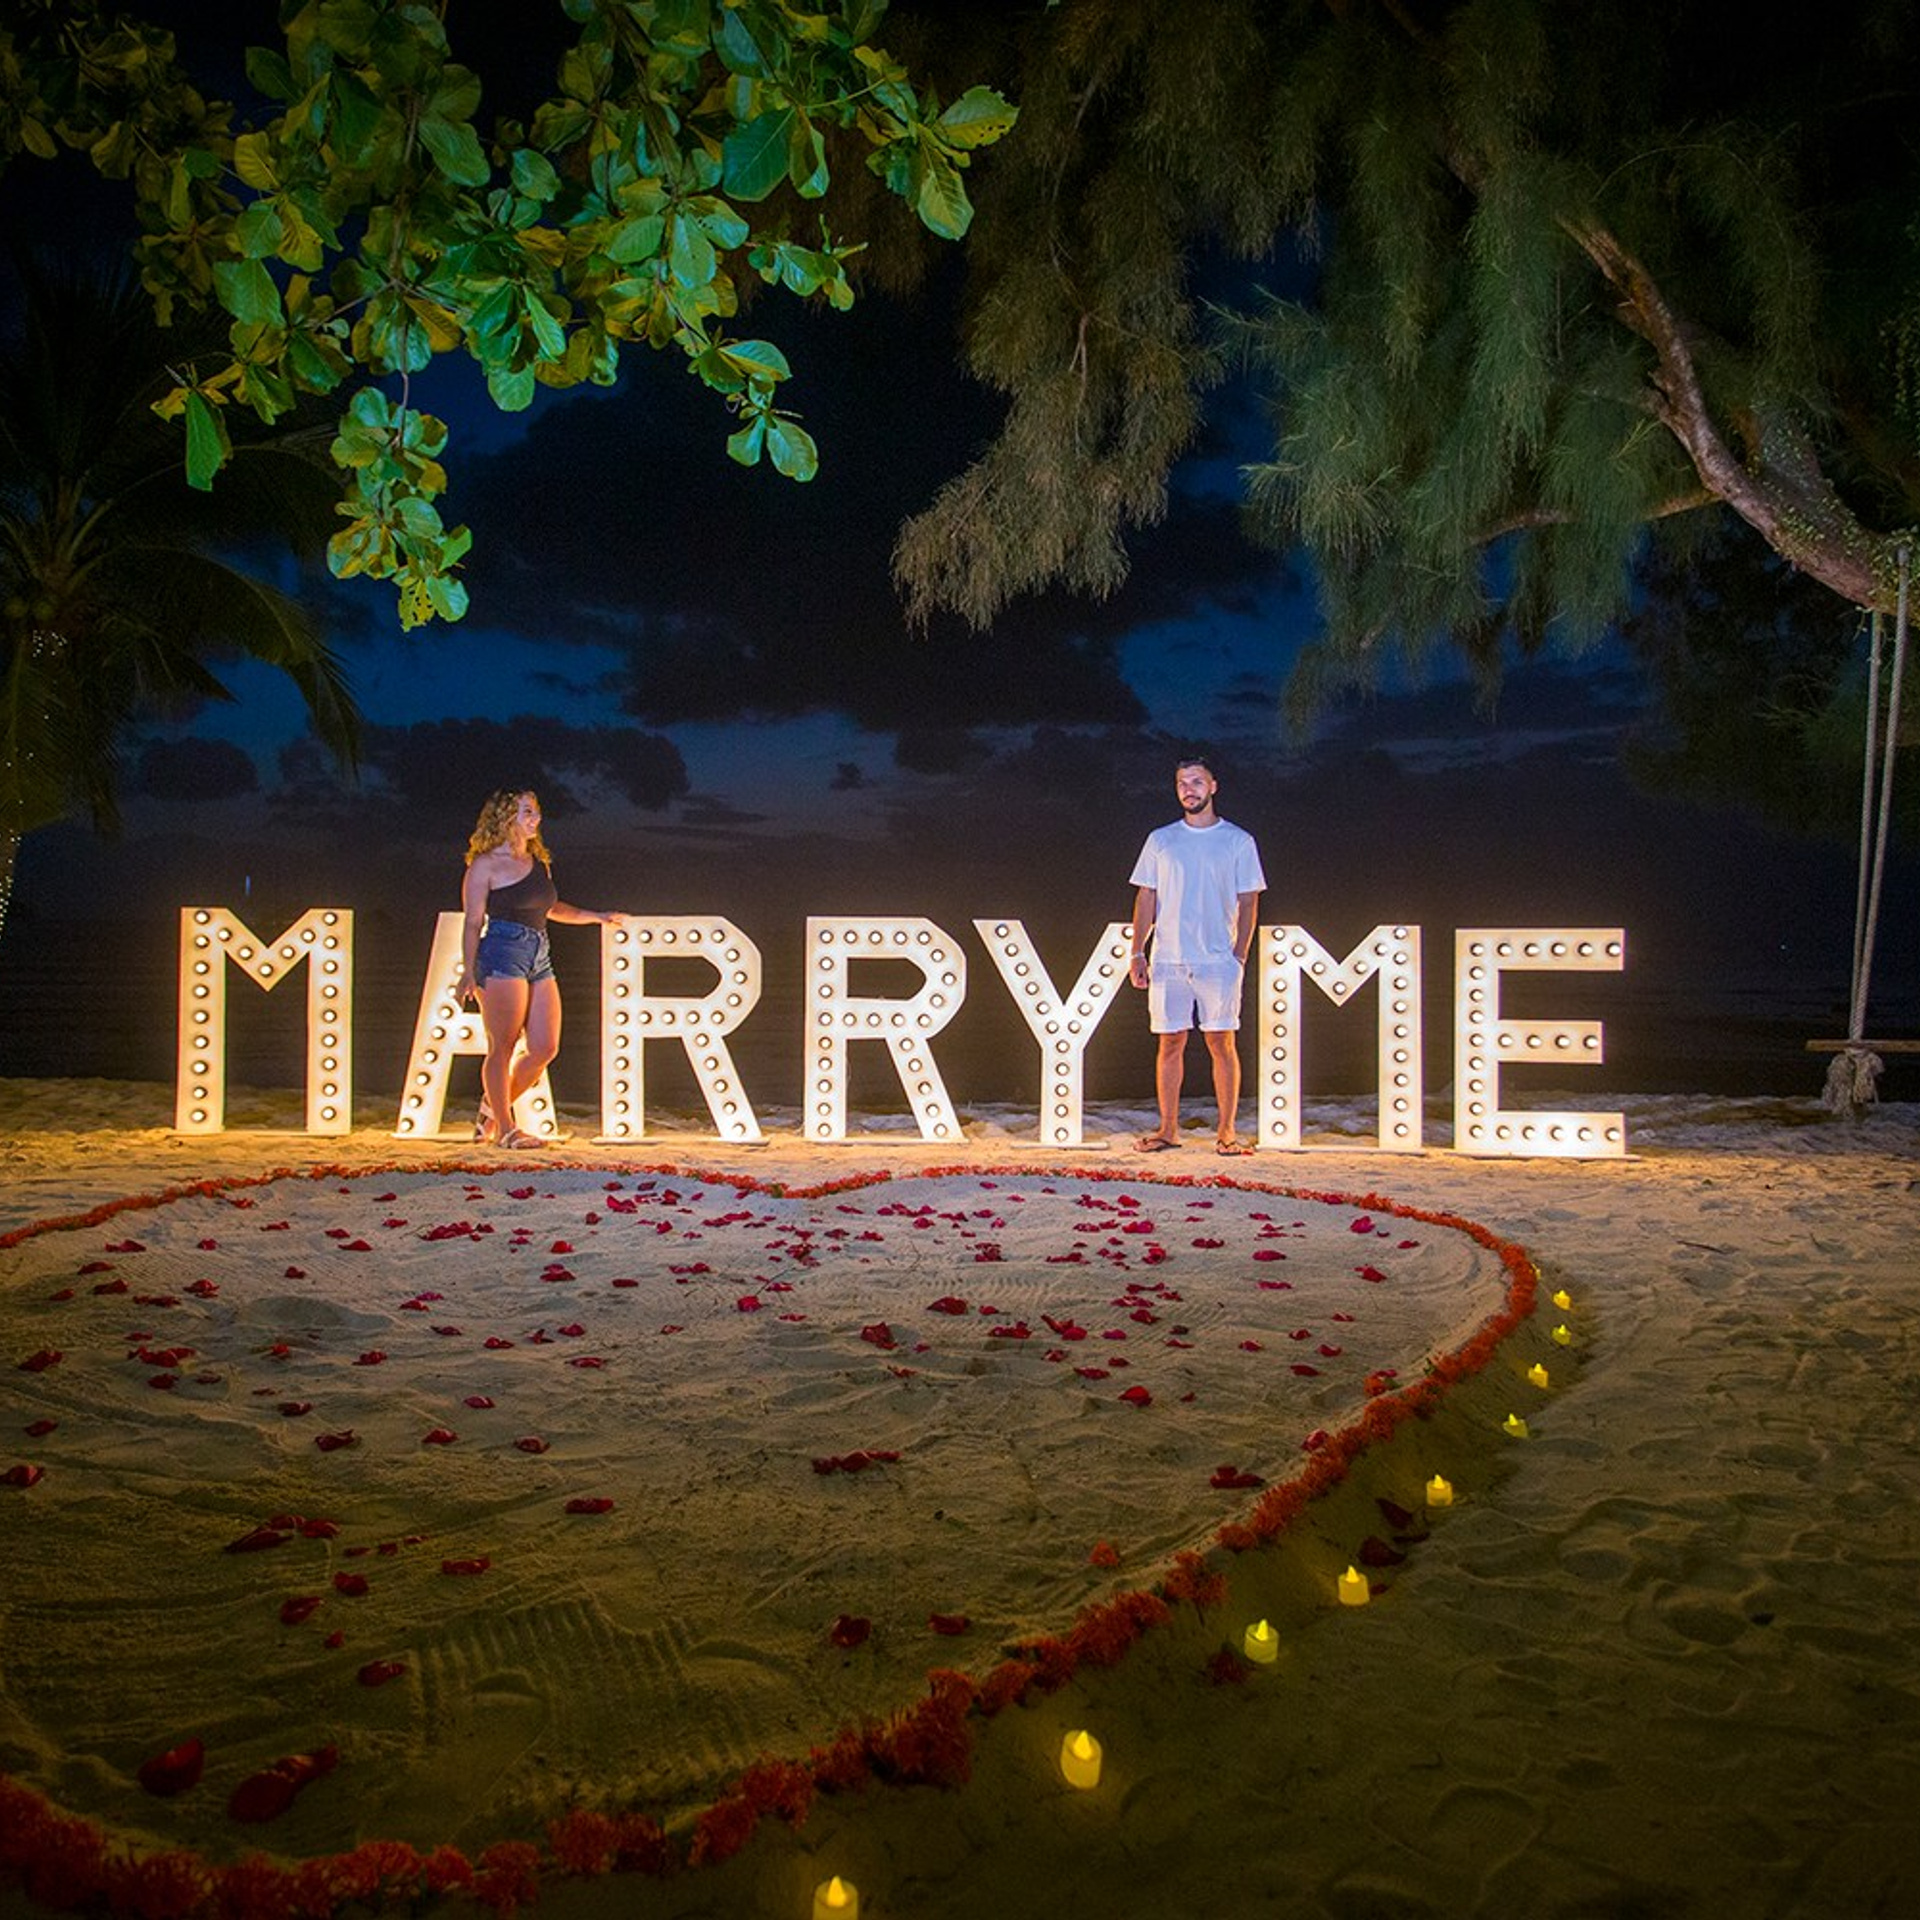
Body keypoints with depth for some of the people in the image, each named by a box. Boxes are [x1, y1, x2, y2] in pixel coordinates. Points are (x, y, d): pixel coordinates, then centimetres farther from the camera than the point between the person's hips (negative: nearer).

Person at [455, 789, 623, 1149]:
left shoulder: (539, 862, 18)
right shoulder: (486, 865, -1)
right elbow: (473, 922, -3)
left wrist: (597, 917, 27)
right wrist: (468, 971, -10)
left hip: (539, 958, 7)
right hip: (502, 956, -7)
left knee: (545, 1047, 2)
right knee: (503, 1047, -4)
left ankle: (493, 1108, 20)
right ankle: (504, 1129, 4)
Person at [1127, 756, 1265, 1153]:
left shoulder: (1239, 841, 5)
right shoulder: (1160, 840, 10)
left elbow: (1248, 902, 5)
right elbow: (1146, 899, 11)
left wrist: (1239, 956, -4)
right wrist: (1138, 953, 3)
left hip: (1219, 961, -2)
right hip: (1168, 961, 2)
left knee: (1222, 1042, -2)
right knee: (1170, 1043, 4)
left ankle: (1227, 1131, 5)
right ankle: (1168, 1128, 12)